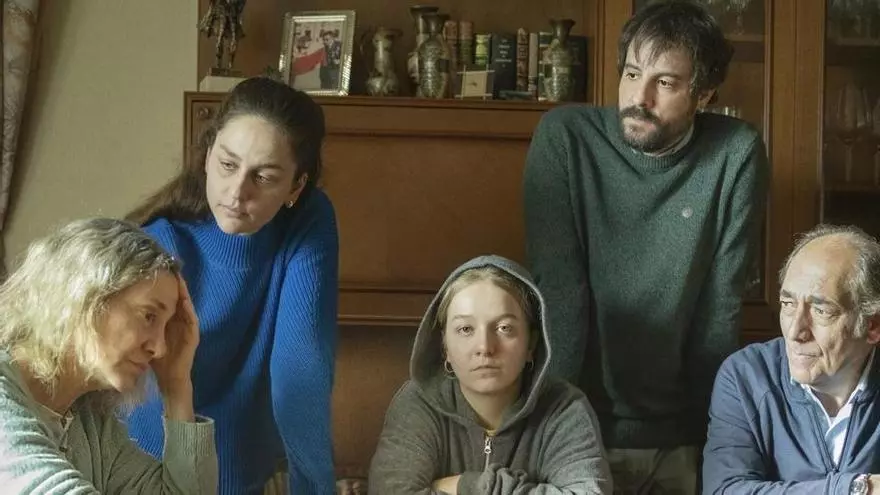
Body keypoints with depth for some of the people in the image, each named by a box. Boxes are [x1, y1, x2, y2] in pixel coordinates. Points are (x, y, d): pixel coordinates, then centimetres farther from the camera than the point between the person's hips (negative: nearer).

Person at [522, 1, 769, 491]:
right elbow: (557, 287, -13)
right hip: (583, 421, -1)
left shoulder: (736, 155, -8)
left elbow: (721, 307, -6)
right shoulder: (565, 135, -10)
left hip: (679, 432, 1)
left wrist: (705, 425, -4)